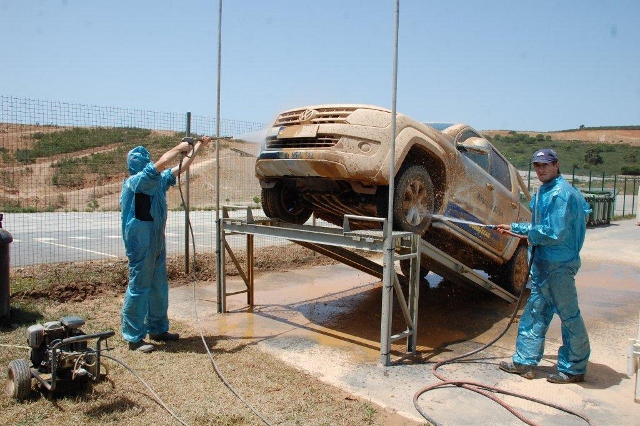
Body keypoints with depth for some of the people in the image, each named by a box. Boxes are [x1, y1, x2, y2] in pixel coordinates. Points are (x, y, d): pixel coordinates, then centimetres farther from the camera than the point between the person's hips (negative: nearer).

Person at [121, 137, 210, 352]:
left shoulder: (157, 181, 12)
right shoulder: (136, 181, -12)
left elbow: (180, 167, 20)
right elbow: (161, 164, -25)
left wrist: (198, 146, 22)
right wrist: (179, 148, -12)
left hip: (156, 242, 9)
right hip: (141, 243, -9)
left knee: (159, 286, 15)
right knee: (138, 288, -4)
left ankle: (158, 329, 27)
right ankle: (134, 337, 4)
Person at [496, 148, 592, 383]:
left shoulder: (562, 193, -17)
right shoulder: (543, 192, 13)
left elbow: (555, 232, -23)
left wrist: (526, 232, -10)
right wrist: (513, 228, 16)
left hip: (559, 264, -10)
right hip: (543, 262, 10)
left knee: (569, 315, 3)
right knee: (535, 313, 14)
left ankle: (574, 369, 16)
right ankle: (525, 361, 24)